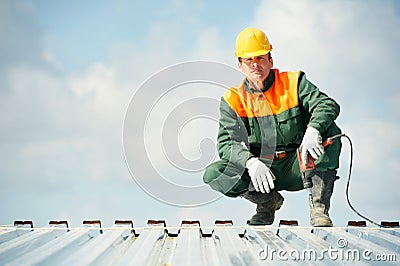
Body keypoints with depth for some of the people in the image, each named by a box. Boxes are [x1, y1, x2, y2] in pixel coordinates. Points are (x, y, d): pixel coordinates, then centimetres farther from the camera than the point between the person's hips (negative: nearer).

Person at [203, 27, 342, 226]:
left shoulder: (293, 83, -2)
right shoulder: (232, 100, 0)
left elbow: (328, 105, -16)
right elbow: (227, 143, -12)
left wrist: (313, 131, -39)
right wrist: (251, 162, -34)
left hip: (296, 168, -1)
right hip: (259, 169, 1)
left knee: (330, 131, -26)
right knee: (213, 174, -22)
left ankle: (318, 207, -22)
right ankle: (268, 201, 2)